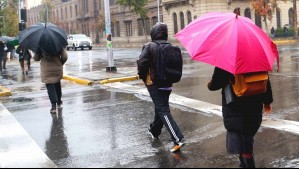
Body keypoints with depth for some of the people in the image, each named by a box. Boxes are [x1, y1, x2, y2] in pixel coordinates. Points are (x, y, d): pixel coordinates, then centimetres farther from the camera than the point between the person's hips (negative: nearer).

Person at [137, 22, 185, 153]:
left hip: (153, 83, -6)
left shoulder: (149, 46, -11)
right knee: (160, 107, 23)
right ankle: (154, 130, 42)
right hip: (167, 83, 6)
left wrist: (143, 77, -5)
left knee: (163, 111, -9)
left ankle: (178, 139, -20)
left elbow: (141, 63, -20)